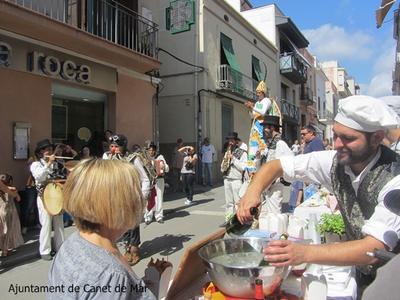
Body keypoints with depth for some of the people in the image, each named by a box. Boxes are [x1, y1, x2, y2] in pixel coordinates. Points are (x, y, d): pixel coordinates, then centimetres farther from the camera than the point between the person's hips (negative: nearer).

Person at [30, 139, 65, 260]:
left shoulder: (56, 164, 7)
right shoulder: (36, 164, -5)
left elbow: (62, 176, 11)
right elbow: (39, 177, -24)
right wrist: (48, 164, -26)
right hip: (44, 197, -4)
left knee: (59, 224, 11)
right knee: (46, 224, -3)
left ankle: (60, 248, 22)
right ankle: (45, 251, 10)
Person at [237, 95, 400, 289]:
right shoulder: (335, 161, -12)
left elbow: (374, 248, -33)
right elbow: (275, 166, -6)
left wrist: (304, 253, -44)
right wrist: (253, 191, -25)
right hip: (357, 270, 4)